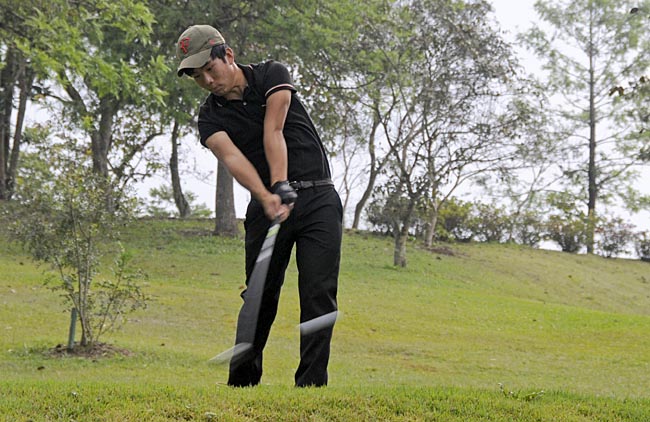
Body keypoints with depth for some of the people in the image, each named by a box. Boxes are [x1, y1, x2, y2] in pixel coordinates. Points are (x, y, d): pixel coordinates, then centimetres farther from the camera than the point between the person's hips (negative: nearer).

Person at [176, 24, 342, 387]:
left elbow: (273, 131, -16)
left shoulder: (272, 75, 0)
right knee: (260, 295, 2)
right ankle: (242, 381, 13)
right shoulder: (211, 116, 2)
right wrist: (267, 197, -36)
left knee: (319, 293, -10)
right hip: (267, 204, 2)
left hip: (318, 198, -2)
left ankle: (312, 382, -9)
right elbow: (232, 157, -17)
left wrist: (281, 185, -30)